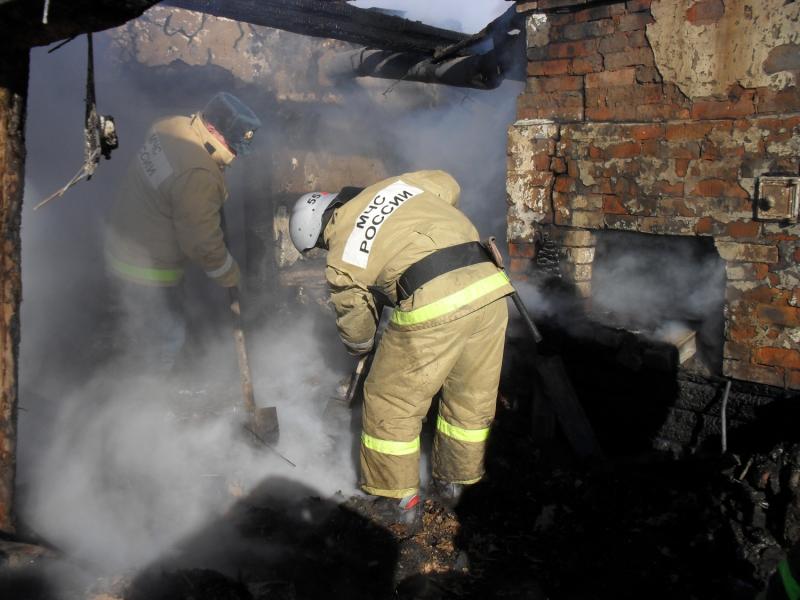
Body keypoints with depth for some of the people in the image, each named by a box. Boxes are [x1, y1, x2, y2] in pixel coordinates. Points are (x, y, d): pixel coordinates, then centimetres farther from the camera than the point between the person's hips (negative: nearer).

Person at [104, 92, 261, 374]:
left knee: (142, 321, 34)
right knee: (165, 337, 18)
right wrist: (233, 279, -9)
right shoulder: (198, 176, -36)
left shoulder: (169, 126, -9)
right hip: (148, 269, -8)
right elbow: (203, 243, -25)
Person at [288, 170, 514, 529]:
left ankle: (399, 500, 27)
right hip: (490, 286, 6)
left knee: (391, 404, 15)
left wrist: (359, 347, 42)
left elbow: (356, 332, 19)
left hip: (432, 307, -6)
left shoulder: (342, 257, 8)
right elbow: (449, 185, 37)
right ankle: (456, 482, 42)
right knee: (473, 398, 22)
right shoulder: (396, 185, 18)